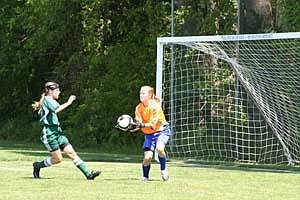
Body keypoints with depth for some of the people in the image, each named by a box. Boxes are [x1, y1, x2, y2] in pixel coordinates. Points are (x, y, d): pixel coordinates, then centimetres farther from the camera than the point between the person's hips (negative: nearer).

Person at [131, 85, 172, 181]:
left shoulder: (155, 106, -19)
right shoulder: (139, 108, -5)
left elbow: (153, 124, -25)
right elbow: (139, 123, -8)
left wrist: (142, 125, -40)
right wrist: (136, 125, -31)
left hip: (161, 131, -4)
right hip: (149, 134, 4)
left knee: (159, 148, -32)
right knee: (147, 156, -12)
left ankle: (163, 170, -8)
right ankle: (145, 176, 11)